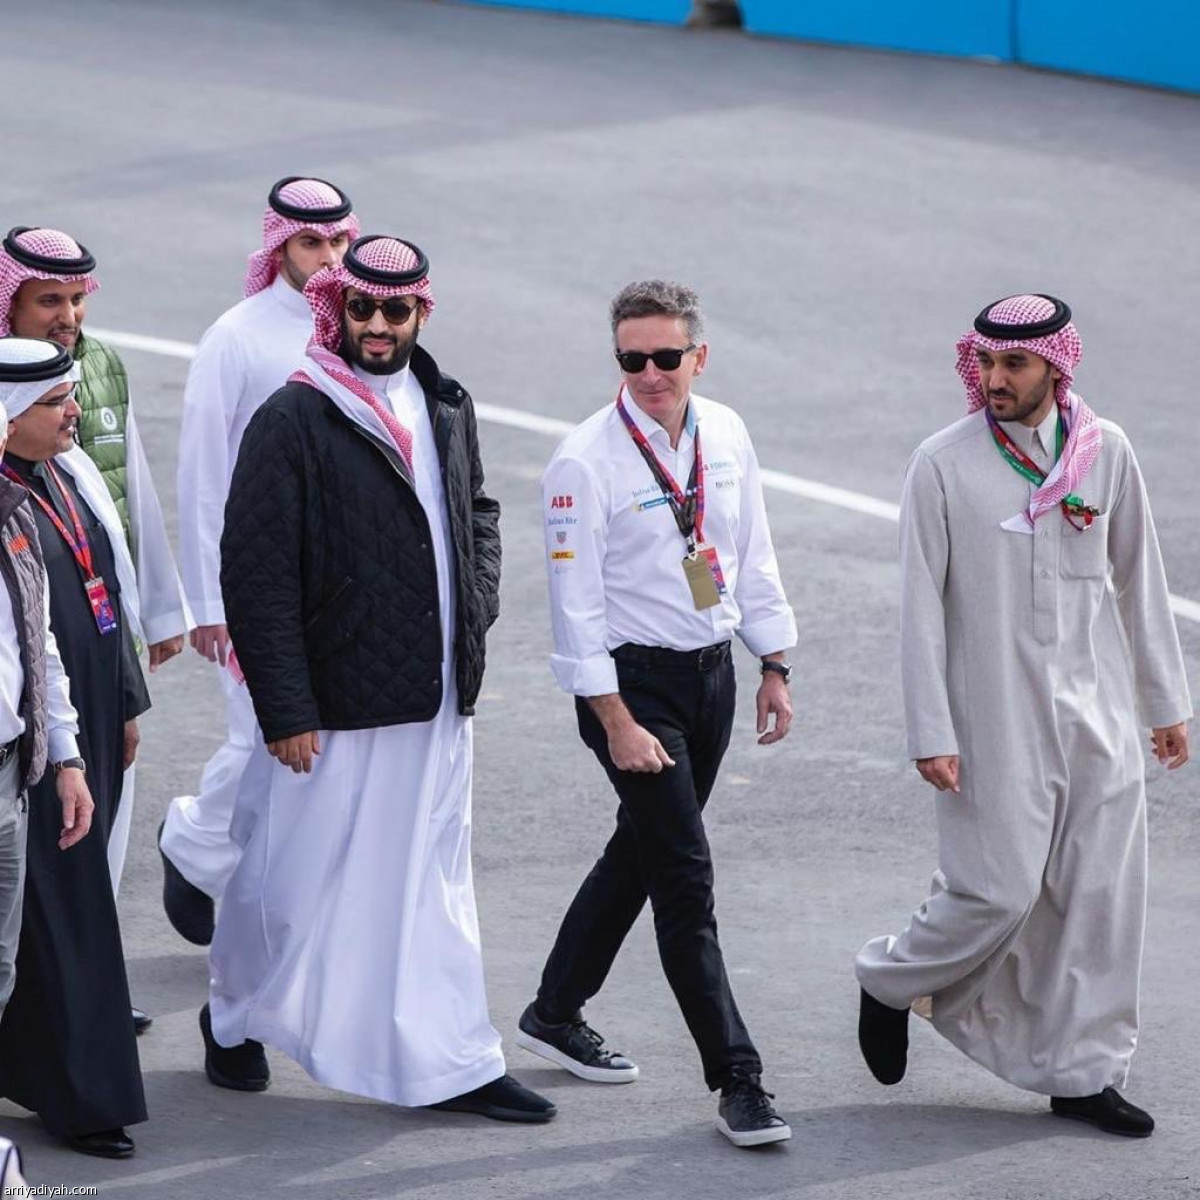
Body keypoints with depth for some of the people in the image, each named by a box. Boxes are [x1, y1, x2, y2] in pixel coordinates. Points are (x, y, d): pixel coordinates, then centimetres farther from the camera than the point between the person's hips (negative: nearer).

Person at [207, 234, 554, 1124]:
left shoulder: (445, 408, 8)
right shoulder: (293, 421, -12)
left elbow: (478, 511, 26)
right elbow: (256, 575, -13)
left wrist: (477, 608, 8)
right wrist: (284, 711, -16)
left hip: (436, 701, 6)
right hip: (331, 708, -6)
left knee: (435, 884, 9)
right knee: (293, 875, 7)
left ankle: (450, 1065, 13)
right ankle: (235, 1016, 31)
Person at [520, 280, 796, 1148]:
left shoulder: (726, 435, 2)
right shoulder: (587, 462, -16)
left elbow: (754, 555, 13)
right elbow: (576, 602, -15)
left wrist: (775, 668, 12)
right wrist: (616, 722, -18)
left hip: (712, 672, 7)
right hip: (633, 679, -7)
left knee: (640, 852, 18)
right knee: (686, 879, -8)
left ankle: (557, 1014, 36)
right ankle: (738, 1081, -6)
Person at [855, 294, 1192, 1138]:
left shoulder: (1106, 452, 3)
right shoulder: (944, 466, -8)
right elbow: (921, 604, -6)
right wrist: (931, 734, -10)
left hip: (1098, 714, 4)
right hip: (997, 717, -4)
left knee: (1100, 893, 4)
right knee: (997, 888, -5)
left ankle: (1082, 1072, 15)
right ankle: (892, 982, 23)